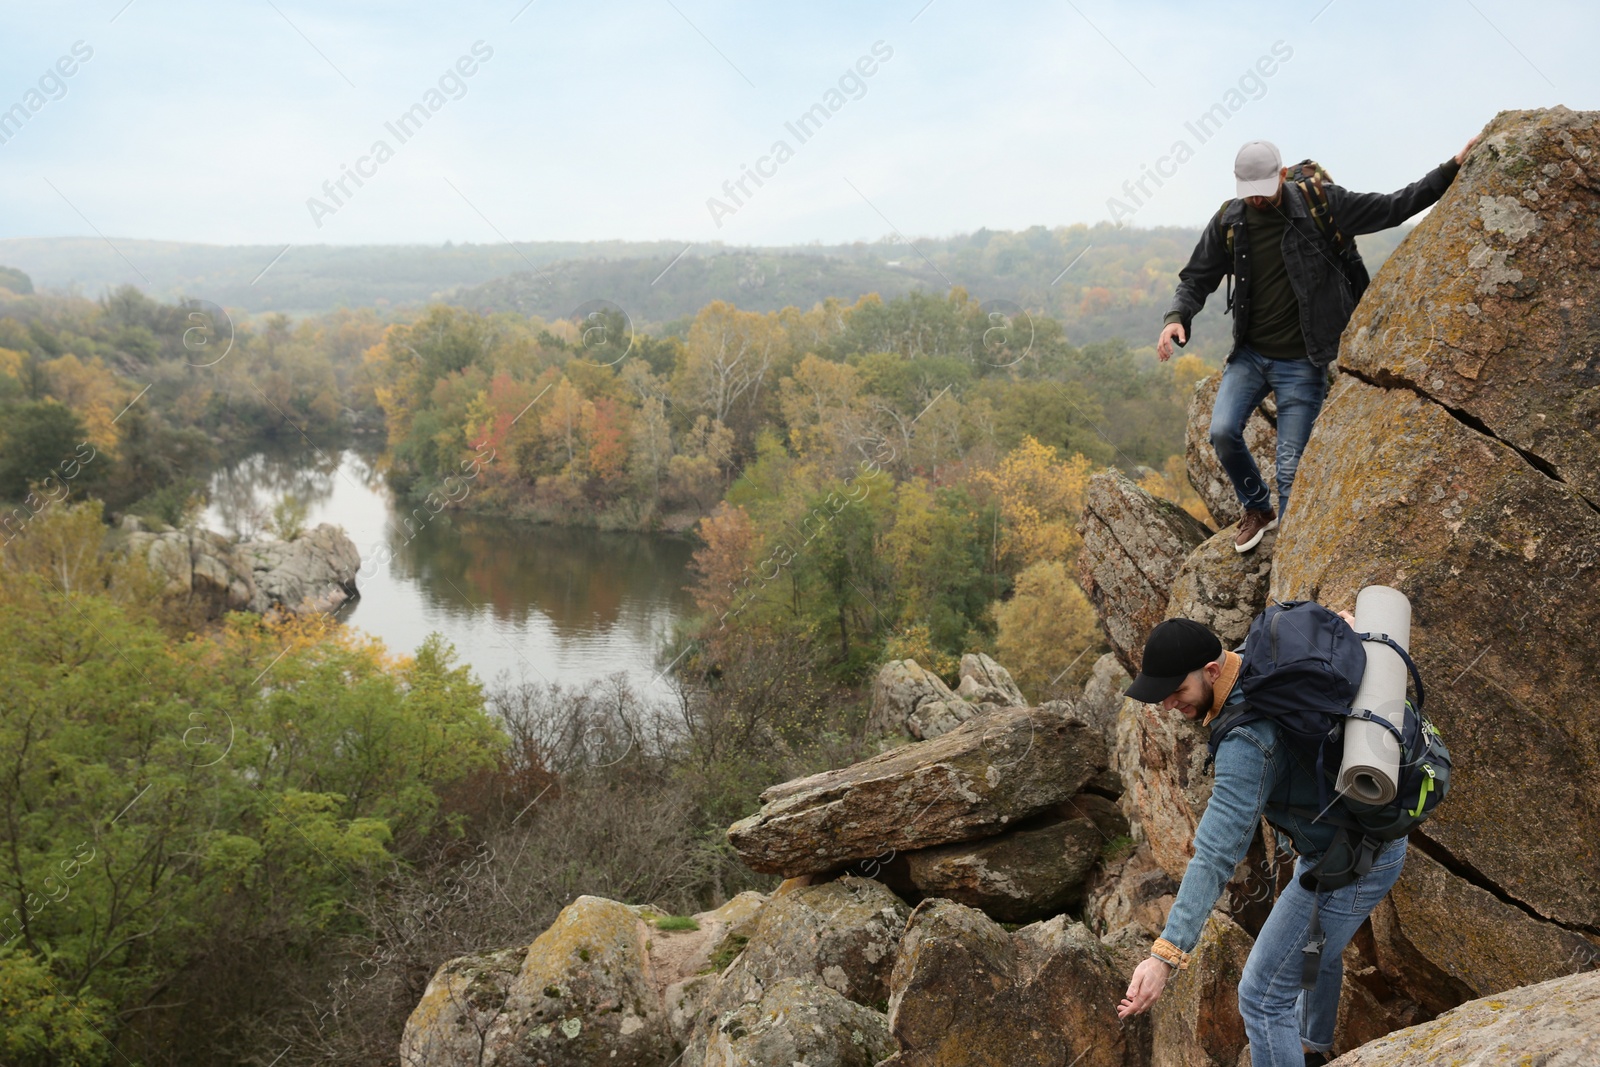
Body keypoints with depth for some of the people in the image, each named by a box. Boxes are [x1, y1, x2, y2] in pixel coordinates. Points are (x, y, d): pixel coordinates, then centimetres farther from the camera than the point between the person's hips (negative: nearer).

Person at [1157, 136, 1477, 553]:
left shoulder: (1321, 205, -8)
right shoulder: (1228, 221, 0)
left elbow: (1393, 207, -2)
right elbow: (1197, 278, 8)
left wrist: (1453, 169, -8)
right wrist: (1177, 316, -11)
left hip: (1301, 363, -3)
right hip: (1249, 354, 3)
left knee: (1290, 468, -4)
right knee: (1222, 431, -16)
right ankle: (1257, 509, 12)